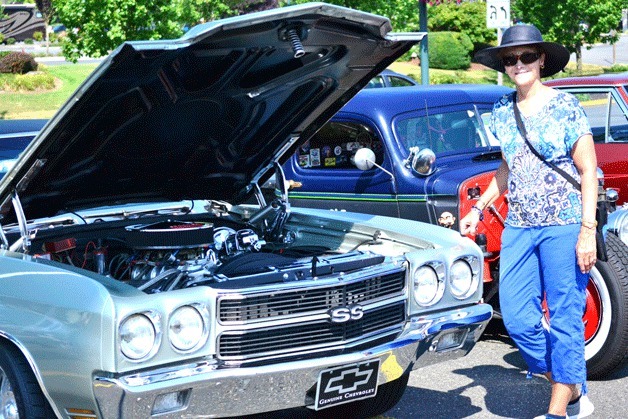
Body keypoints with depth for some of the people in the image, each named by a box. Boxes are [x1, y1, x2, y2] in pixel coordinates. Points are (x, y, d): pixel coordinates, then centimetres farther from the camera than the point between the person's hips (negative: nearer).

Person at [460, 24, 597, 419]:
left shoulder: (564, 105, -6)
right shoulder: (502, 112, 10)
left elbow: (588, 172, -6)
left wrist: (588, 230, -12)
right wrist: (479, 208, 14)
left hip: (564, 226, -5)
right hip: (518, 228, 6)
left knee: (565, 318, -1)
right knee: (517, 319, 2)